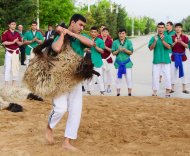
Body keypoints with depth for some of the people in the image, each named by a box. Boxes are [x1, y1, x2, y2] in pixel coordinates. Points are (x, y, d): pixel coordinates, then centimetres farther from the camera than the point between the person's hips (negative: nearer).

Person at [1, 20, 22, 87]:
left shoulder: (17, 33, 10)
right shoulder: (6, 33, -5)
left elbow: (21, 43, 11)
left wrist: (17, 42, -11)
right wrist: (12, 42, -18)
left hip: (16, 52, 5)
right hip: (9, 52, -5)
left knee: (16, 67, 8)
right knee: (7, 68, -7)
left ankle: (14, 83, 18)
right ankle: (6, 84, -2)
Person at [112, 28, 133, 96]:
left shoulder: (129, 42, 0)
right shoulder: (115, 42, 1)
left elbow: (131, 52, -2)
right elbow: (113, 53, 2)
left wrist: (125, 50, -19)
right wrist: (118, 50, -17)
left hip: (127, 63, -1)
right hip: (118, 63, 1)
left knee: (129, 78, 0)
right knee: (118, 78, 6)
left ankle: (129, 92, 8)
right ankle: (118, 92, 13)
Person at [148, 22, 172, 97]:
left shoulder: (168, 37, 4)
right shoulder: (153, 38, 5)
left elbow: (169, 47, -12)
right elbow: (150, 48, -5)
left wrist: (162, 40, -26)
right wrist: (155, 41, -20)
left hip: (166, 60, 0)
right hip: (156, 60, 1)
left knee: (167, 76, 0)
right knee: (155, 76, 3)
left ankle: (167, 92, 10)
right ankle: (154, 92, 11)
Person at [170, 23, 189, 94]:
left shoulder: (185, 37, 1)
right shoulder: (172, 37, 1)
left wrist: (181, 42, -26)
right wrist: (175, 42, -23)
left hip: (182, 56, 0)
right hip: (174, 56, 0)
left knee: (184, 72, 2)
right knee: (173, 72, 2)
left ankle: (184, 89, 10)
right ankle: (172, 88, 10)